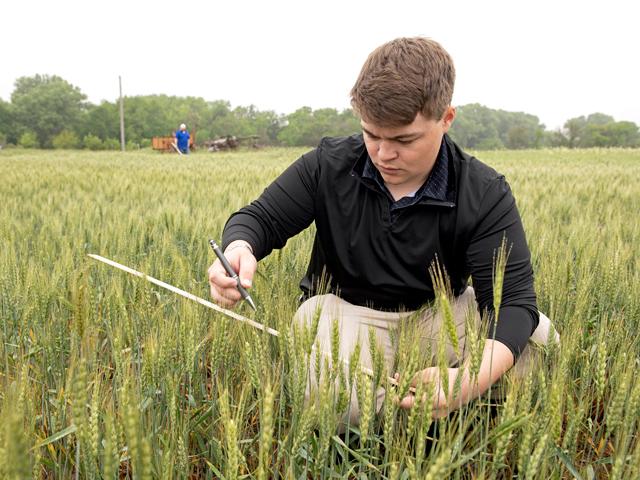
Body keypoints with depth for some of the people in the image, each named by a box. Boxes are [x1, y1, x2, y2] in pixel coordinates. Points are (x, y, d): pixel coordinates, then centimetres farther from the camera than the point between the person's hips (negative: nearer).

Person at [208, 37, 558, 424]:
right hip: (342, 307, -1)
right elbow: (262, 218, -3)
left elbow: (513, 298, -23)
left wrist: (470, 381, -44)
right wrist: (238, 249, -32)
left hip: (437, 313, 2)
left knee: (538, 338, -25)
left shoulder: (485, 195, -15)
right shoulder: (328, 166, -11)